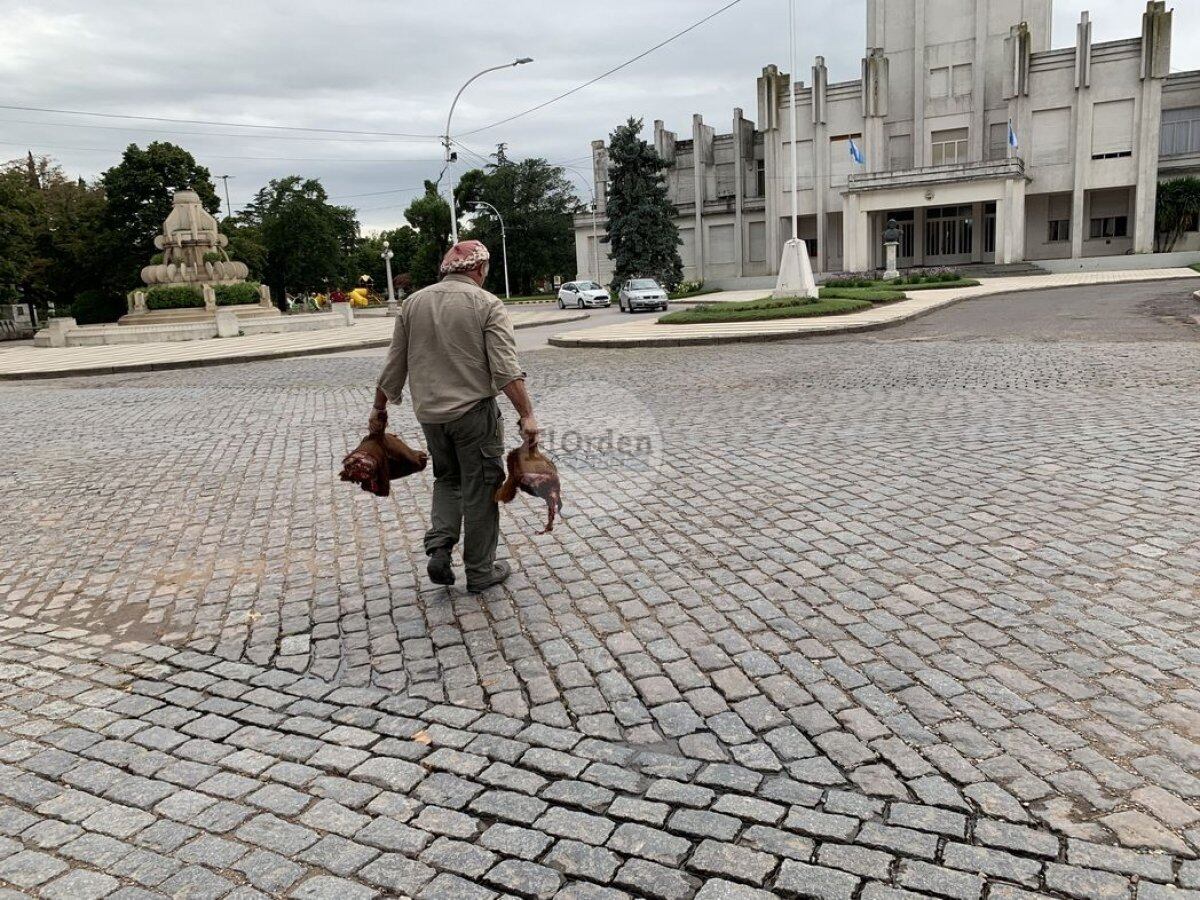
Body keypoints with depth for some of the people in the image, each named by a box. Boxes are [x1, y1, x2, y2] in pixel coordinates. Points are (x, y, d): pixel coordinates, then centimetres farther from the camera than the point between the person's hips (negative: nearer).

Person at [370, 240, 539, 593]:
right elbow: (506, 369, -17)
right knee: (480, 489, 7)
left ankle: (438, 549, 8)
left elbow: (394, 367, 9)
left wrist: (379, 409, 19)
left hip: (429, 414, 5)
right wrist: (527, 415, -18)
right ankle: (479, 572, 15)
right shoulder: (486, 304, -7)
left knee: (447, 479, 24)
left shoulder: (413, 303, 7)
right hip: (474, 411, -4)